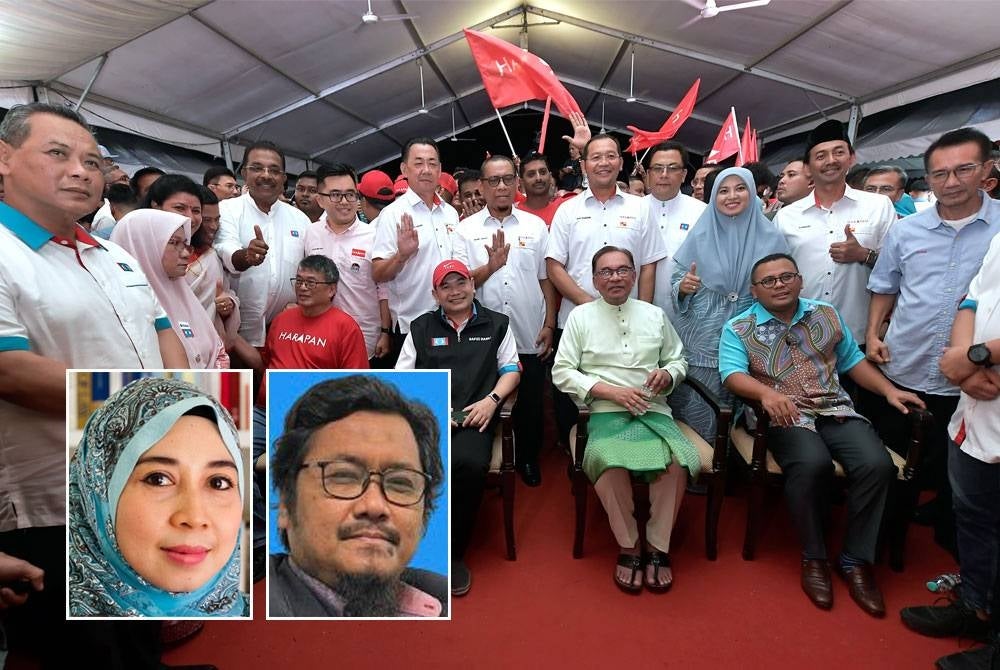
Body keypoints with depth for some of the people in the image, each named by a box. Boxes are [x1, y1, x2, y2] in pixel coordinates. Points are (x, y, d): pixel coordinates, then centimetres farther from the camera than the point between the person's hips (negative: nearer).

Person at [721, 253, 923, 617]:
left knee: (878, 464, -23)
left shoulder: (827, 315, 17)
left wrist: (889, 390, 9)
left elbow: (852, 359, 23)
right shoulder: (738, 329, 3)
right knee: (813, 463, -34)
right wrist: (767, 393, -31)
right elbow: (733, 375, -11)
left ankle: (856, 560, -5)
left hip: (836, 410, 4)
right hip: (785, 416, -4)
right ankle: (814, 557, -11)